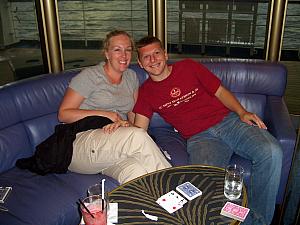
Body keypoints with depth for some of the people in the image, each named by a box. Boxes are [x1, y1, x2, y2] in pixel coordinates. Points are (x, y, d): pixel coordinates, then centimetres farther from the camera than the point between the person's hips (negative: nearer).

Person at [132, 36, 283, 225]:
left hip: (228, 120, 2)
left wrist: (242, 113, -2)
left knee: (271, 152, -25)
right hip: (199, 137, -1)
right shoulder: (146, 91, 14)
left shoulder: (188, 66, 12)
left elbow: (220, 91, 13)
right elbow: (139, 130, 6)